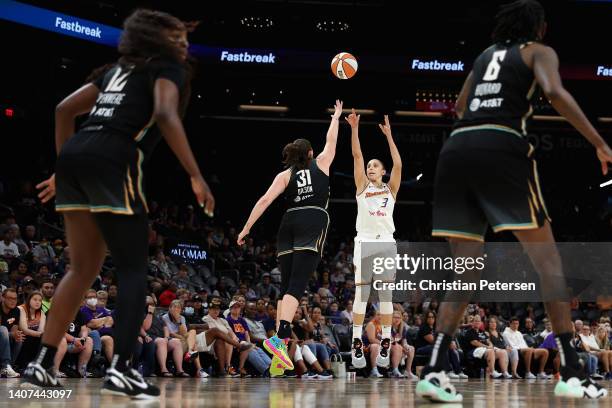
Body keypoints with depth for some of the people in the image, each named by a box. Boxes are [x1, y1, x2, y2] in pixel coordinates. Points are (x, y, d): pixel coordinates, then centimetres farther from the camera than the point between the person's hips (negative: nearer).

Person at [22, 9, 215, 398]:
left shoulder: (118, 69, 30)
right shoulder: (168, 68, 8)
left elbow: (65, 109, 26)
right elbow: (165, 115, -13)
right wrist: (197, 177, -16)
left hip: (74, 155, 7)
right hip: (112, 162, -7)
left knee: (84, 268, 15)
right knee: (133, 268, -2)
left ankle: (43, 362, 12)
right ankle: (121, 368, -13)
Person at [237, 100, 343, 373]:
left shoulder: (285, 175, 15)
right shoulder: (320, 164, 15)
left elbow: (265, 200, 2)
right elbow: (331, 142, 33)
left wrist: (246, 228, 2)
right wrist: (336, 117, 48)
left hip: (289, 223, 3)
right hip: (314, 223, -3)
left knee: (286, 285, 8)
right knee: (297, 285, -15)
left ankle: (281, 343, 1)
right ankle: (278, 338, -33)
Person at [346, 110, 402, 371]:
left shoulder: (390, 189, 12)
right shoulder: (362, 187, 11)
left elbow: (398, 165, -2)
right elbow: (357, 156, 2)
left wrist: (388, 135, -8)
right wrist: (354, 129, -7)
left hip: (386, 244, 1)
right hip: (365, 243, -1)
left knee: (386, 295, 0)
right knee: (361, 294, -4)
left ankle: (384, 347, 2)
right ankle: (357, 346, -5)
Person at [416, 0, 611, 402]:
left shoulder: (485, 55, 28)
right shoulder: (539, 52, 13)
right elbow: (555, 92, -8)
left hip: (455, 148, 5)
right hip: (501, 148, -5)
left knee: (466, 270, 9)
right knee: (547, 258, 1)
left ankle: (434, 369, -6)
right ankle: (571, 373, -6)